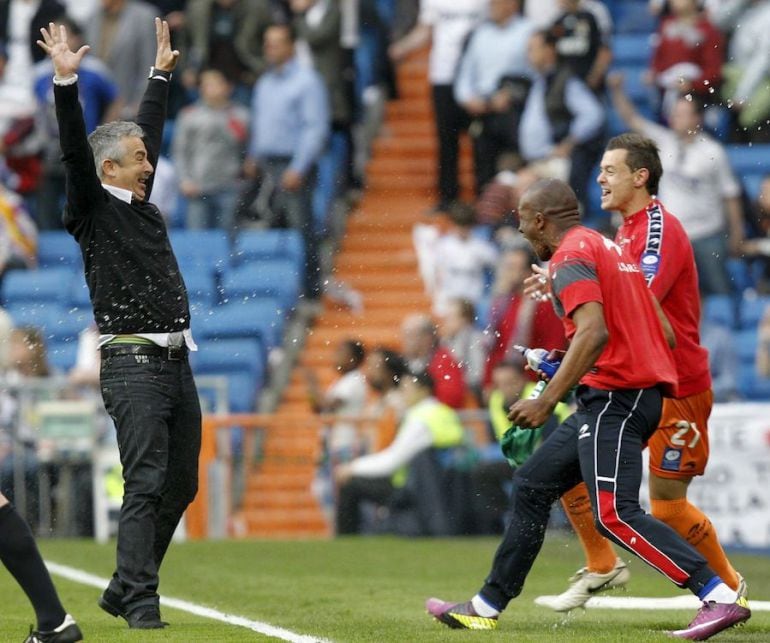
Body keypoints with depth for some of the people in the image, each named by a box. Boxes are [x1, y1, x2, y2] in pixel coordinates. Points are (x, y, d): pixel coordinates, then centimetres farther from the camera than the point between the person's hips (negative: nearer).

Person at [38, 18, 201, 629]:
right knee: (147, 484, -14)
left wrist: (161, 74, 34)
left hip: (177, 362, 8)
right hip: (134, 365, -8)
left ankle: (125, 590, 17)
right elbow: (75, 151, -15)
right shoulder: (93, 209, -2)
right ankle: (140, 601, -14)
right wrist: (66, 83, -25)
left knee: (180, 486, 9)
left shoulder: (141, 202, 17)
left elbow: (150, 130, 28)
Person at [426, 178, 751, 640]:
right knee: (533, 485, 15)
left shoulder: (571, 256, -9)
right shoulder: (612, 249, 20)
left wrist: (546, 402, -25)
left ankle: (721, 598, -24)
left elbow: (594, 333, -25)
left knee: (615, 515, -18)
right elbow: (666, 335, 18)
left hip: (612, 395, -11)